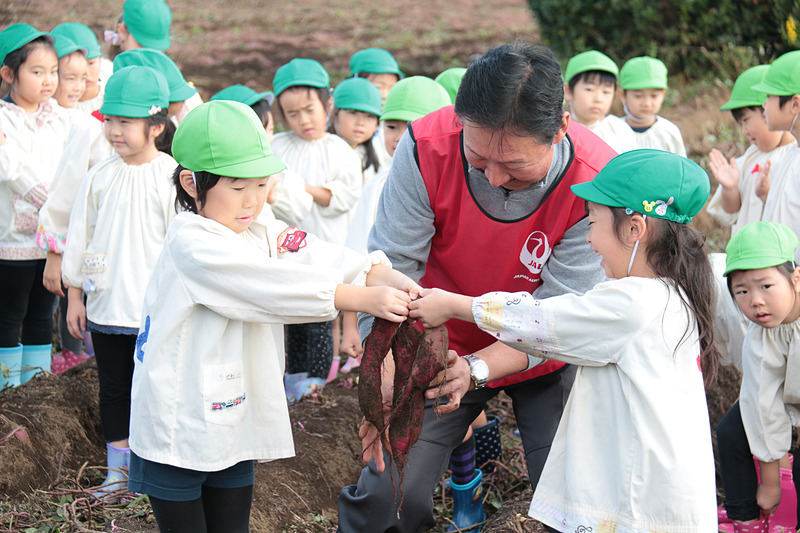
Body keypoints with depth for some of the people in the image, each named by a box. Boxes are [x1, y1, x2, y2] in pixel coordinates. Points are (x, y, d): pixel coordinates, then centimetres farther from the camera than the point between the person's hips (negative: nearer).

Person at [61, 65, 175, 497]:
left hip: (155, 310, -4)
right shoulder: (99, 178, 2)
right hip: (105, 306, 4)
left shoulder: (173, 177, -9)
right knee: (113, 391, 13)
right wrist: (74, 297, 10)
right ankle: (117, 471, 25)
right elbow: (79, 239, 9)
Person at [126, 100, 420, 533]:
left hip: (234, 428, 7)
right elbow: (277, 286, -28)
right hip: (177, 435, -7)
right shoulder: (191, 243, -20)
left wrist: (382, 275, -29)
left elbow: (316, 257, -10)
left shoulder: (260, 232, 4)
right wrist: (365, 299, -30)